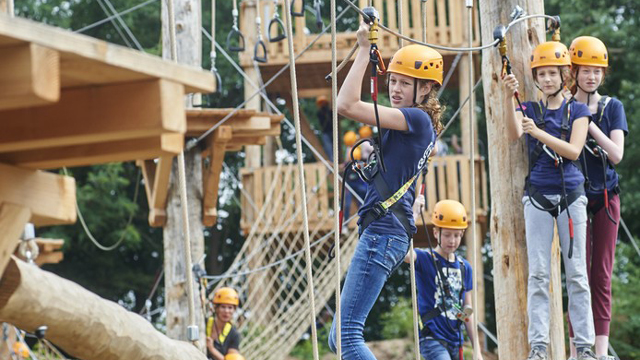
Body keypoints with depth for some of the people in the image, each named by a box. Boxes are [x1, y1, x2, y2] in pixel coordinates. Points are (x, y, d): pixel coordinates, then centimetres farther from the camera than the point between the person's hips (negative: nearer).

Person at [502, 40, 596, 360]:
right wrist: (509, 99, -26)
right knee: (538, 273, -3)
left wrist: (538, 132, -21)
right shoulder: (529, 109, 8)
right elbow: (513, 135, -12)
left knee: (576, 273, 0)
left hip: (571, 195, -1)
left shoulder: (577, 111, 6)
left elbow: (574, 151, -9)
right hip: (538, 195, 1)